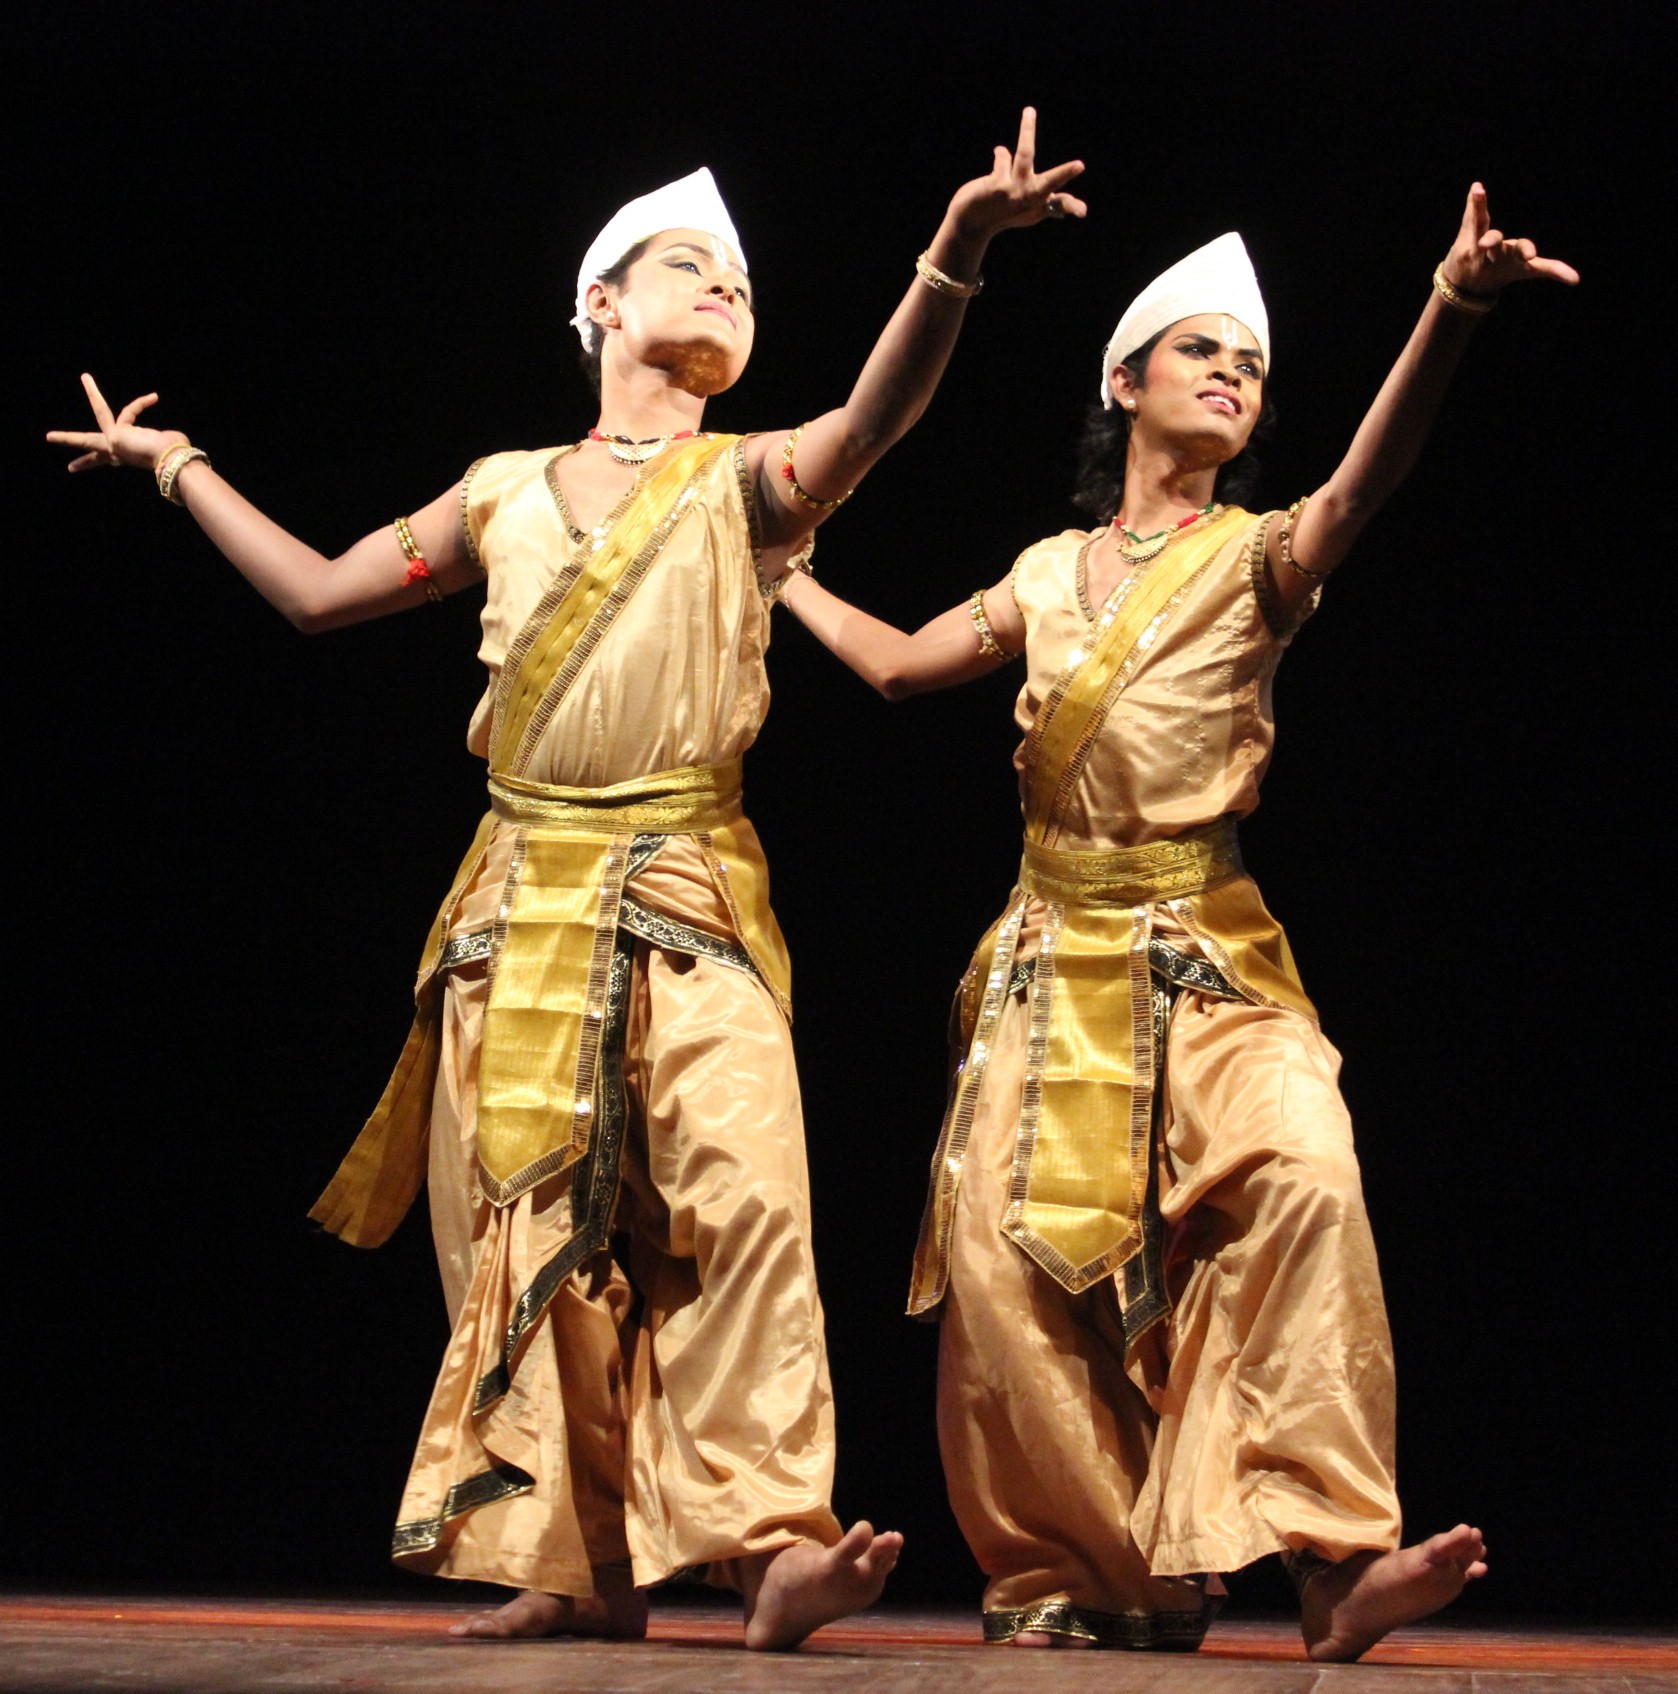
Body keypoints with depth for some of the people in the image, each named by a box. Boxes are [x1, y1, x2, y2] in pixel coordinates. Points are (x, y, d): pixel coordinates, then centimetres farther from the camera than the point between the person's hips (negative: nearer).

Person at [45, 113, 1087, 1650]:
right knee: (533, 1233, 2)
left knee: (741, 1194, -21)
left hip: (686, 902, -3)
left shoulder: (746, 481, 5)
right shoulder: (504, 493, 15)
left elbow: (876, 419, -16)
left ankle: (774, 1549, -24)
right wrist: (178, 467, 30)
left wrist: (953, 256, -34)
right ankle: (584, 1567, 9)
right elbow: (319, 593, 23)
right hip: (520, 905, 3)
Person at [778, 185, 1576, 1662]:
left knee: (1306, 1173, -29)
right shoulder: (1050, 572, 13)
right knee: (1007, 1258, -7)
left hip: (1206, 959, -4)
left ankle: (1333, 1561, -29)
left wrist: (1453, 311, -41)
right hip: (1054, 959, 4)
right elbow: (900, 661, 27)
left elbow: (1360, 489, -22)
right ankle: (1088, 1575, 9)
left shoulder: (1253, 559, 1)